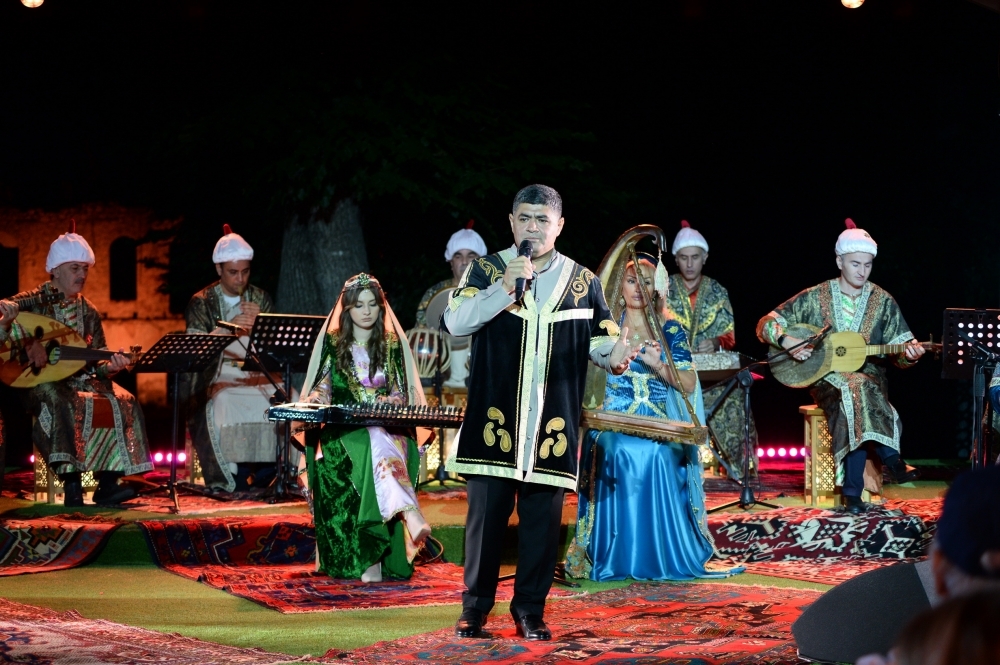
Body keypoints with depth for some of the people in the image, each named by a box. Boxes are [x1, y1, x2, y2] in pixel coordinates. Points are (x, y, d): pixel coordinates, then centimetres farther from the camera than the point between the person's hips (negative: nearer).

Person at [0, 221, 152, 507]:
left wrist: (110, 365, -11)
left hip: (81, 381, 5)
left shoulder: (88, 312, 12)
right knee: (61, 401, -38)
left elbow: (96, 363, 12)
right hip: (40, 383, -5)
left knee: (123, 403, -20)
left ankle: (107, 485, -24)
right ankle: (72, 485, -42)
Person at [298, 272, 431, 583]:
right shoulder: (332, 342, 12)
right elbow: (321, 387, 11)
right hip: (342, 427, -1)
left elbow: (401, 393, 13)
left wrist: (390, 402, -9)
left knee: (380, 445, -38)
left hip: (387, 425, 1)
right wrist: (318, 398, -12)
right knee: (375, 444, -38)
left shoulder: (392, 344, 15)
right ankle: (411, 515, -58)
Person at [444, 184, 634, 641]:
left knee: (543, 521, 2)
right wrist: (504, 286, -18)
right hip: (494, 418, -1)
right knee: (485, 515, 1)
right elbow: (456, 321, -9)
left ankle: (530, 610, 12)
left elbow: (600, 338, 11)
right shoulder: (486, 270, 4)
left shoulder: (582, 281, 9)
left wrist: (613, 354, -13)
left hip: (552, 426, 1)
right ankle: (475, 606, 12)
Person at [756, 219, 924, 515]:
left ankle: (853, 491, -35)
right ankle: (890, 459, -35)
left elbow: (898, 351, 5)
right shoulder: (815, 297, 3)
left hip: (871, 378, 1)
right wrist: (787, 340, -16)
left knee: (854, 404, -36)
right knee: (855, 390, -37)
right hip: (826, 379, -1)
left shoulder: (883, 301, 6)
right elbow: (767, 323, 4)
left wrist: (908, 354, -18)